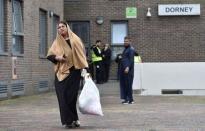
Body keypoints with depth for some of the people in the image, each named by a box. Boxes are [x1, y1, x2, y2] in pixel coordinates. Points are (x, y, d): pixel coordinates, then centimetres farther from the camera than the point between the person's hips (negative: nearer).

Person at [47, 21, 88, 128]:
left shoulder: (75, 40, 3)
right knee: (63, 97, -4)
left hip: (73, 72, -3)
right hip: (61, 73, 3)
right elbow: (49, 55, 13)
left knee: (71, 96, -7)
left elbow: (81, 54, -2)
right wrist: (57, 57, -9)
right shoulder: (57, 42, 12)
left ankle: (72, 119, 8)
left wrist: (84, 69, -12)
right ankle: (69, 120, 3)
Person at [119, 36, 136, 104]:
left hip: (128, 70, -9)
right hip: (123, 70, 9)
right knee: (123, 84, 7)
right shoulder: (125, 49, 22)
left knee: (128, 84, -7)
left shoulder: (131, 49, -6)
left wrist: (128, 67, -24)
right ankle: (126, 98, 12)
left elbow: (131, 60, -15)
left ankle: (130, 99, -4)